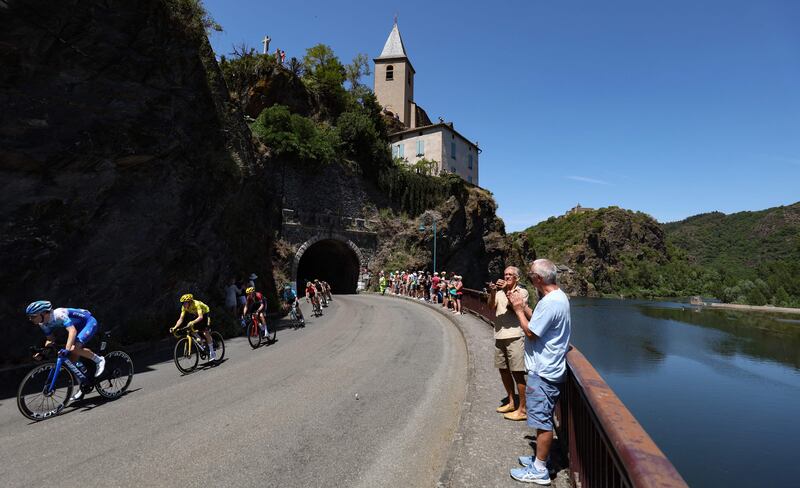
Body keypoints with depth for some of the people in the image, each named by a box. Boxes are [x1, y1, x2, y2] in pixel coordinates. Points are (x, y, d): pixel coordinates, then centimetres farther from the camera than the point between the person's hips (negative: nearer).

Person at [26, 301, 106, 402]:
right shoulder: (43, 324, -5)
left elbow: (72, 331, -42)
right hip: (79, 326, 8)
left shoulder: (59, 315, -31)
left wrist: (66, 349, -52)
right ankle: (82, 387, 15)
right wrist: (42, 352, -8)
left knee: (74, 349, -30)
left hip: (89, 322, -8)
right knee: (73, 359, 2)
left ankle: (99, 360, -8)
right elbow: (50, 340, 8)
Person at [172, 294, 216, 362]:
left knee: (205, 332, -18)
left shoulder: (196, 304, -36)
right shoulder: (184, 307, -18)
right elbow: (181, 319, -19)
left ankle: (212, 352, -13)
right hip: (197, 315, 7)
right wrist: (174, 327, -32)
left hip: (206, 313, -7)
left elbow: (201, 317, -46)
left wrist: (193, 322, -62)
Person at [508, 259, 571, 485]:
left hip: (543, 373, -11)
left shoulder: (550, 302, -24)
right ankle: (539, 458, 35)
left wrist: (518, 309, -10)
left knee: (542, 421, 1)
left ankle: (539, 470, 14)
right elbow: (538, 320, 14)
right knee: (543, 420, 21)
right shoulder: (558, 296, 9)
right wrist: (523, 305, 7)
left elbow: (530, 331, -21)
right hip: (547, 369, 11)